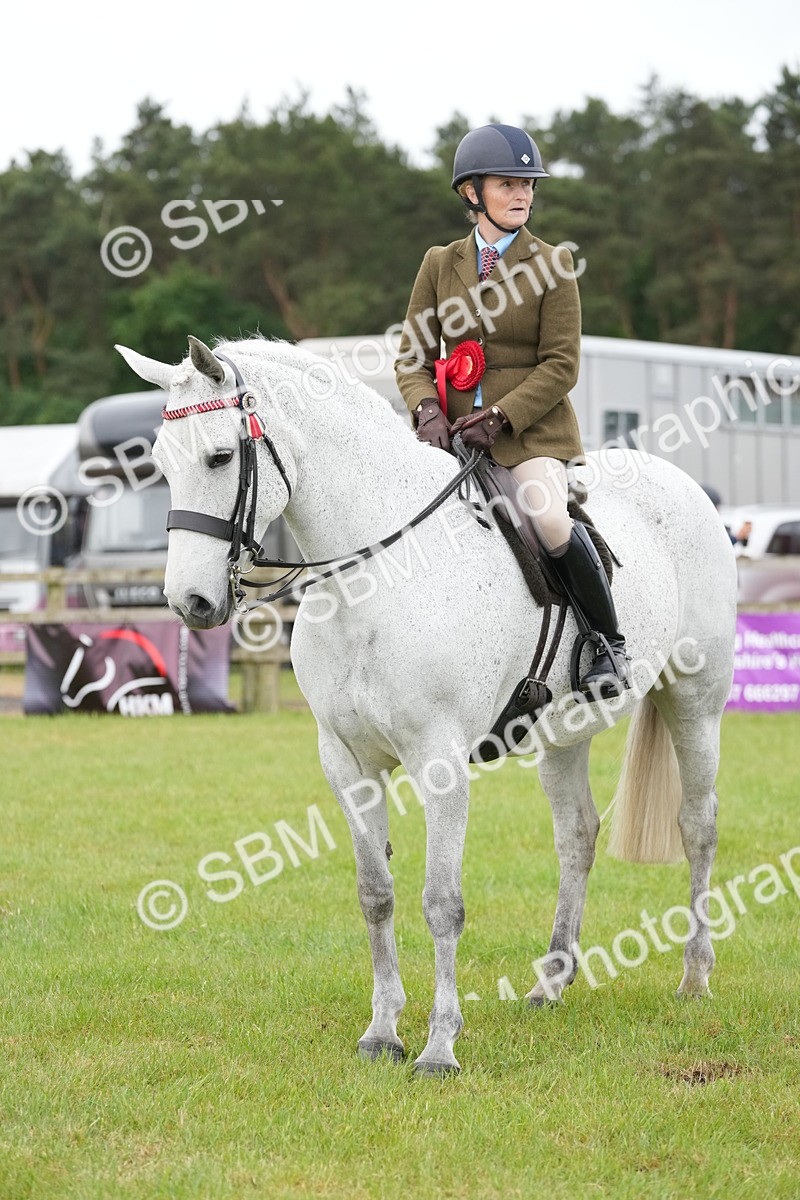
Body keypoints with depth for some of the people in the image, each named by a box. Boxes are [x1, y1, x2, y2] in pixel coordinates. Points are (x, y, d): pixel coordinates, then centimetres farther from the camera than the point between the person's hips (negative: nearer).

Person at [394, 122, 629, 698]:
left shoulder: (551, 265, 1)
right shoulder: (441, 264, 11)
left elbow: (561, 365, -5)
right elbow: (412, 356, 10)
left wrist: (499, 417, -17)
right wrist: (427, 409, -11)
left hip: (531, 430, -4)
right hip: (454, 433, 4)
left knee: (550, 520, -30)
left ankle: (611, 643, -10)